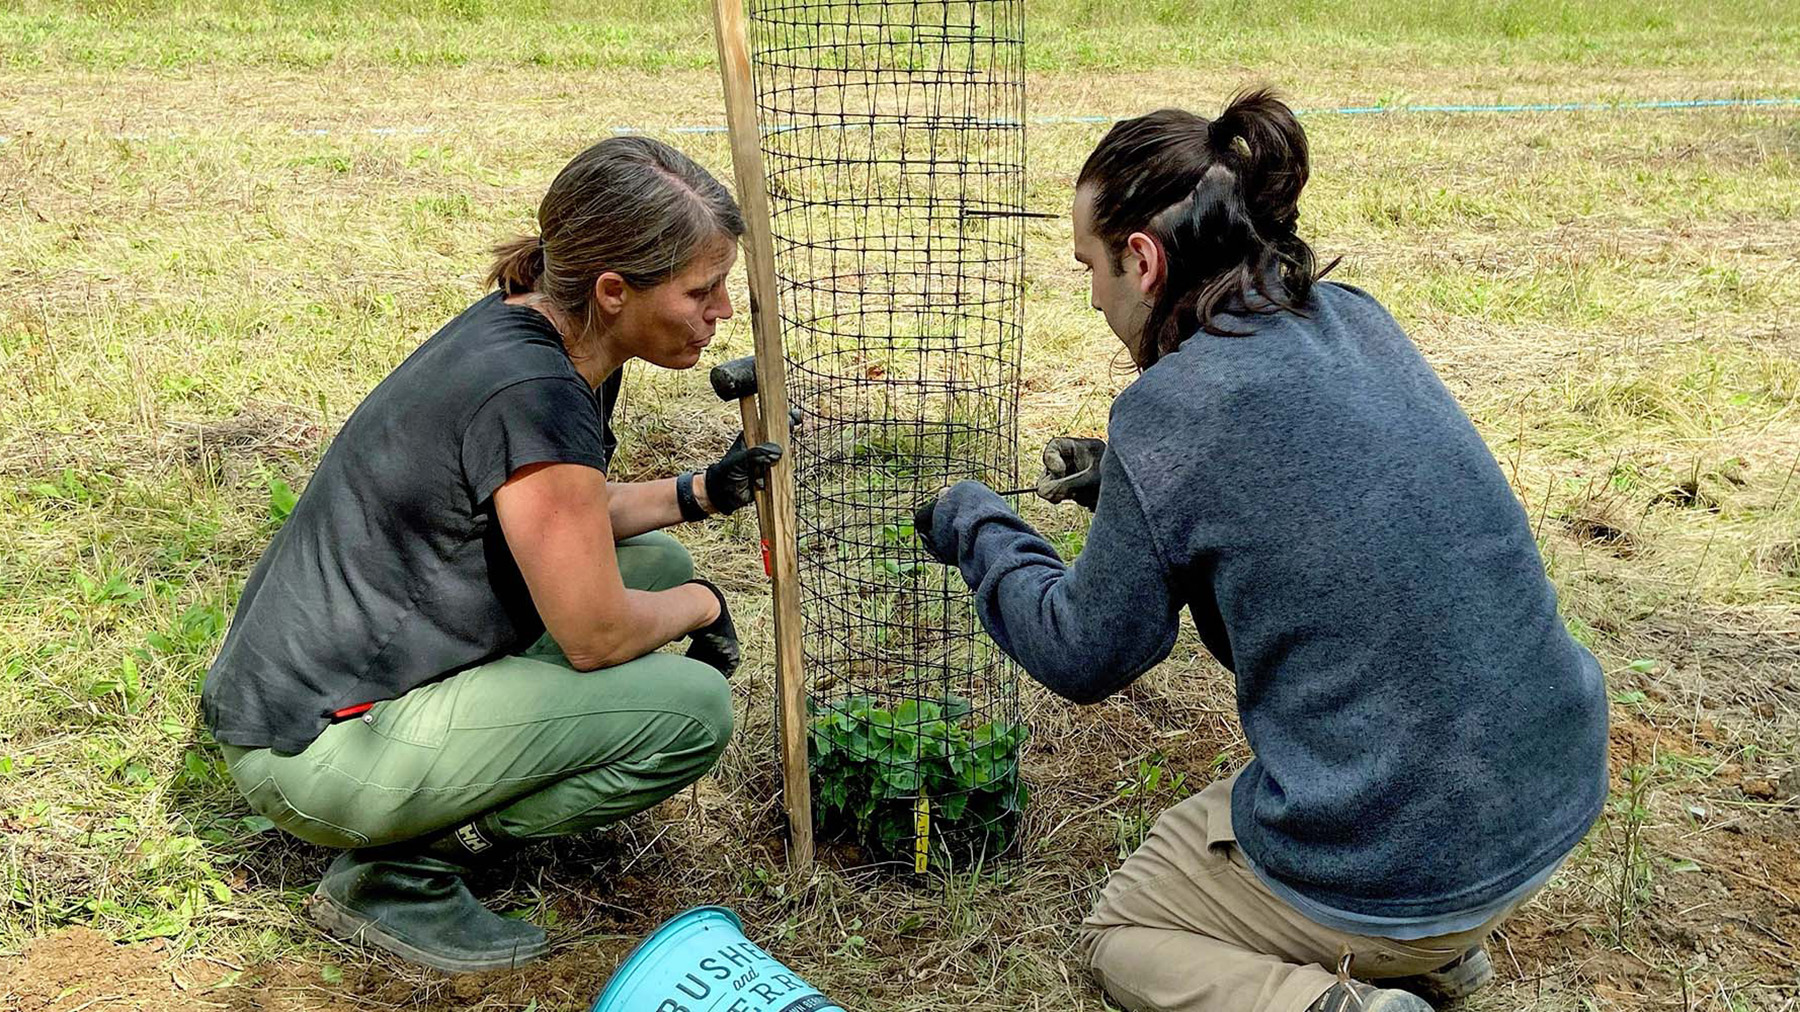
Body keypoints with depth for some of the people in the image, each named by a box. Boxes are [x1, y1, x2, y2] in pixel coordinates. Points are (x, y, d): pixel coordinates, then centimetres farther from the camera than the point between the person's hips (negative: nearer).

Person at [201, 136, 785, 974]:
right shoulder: (534, 393, -28)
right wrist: (700, 605, -1)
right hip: (317, 749, -9)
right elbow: (595, 635, -21)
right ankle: (397, 872, -4)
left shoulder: (527, 328, 1)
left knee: (654, 561, 12)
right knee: (691, 708, -14)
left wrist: (698, 493, 4)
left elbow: (547, 517, 17)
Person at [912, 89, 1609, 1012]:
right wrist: (1127, 482, 14)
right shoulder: (1356, 320, 0)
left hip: (1398, 862, -7)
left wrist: (977, 529, 6)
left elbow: (1084, 659, -8)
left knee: (1118, 934, 20)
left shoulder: (1168, 412, -21)